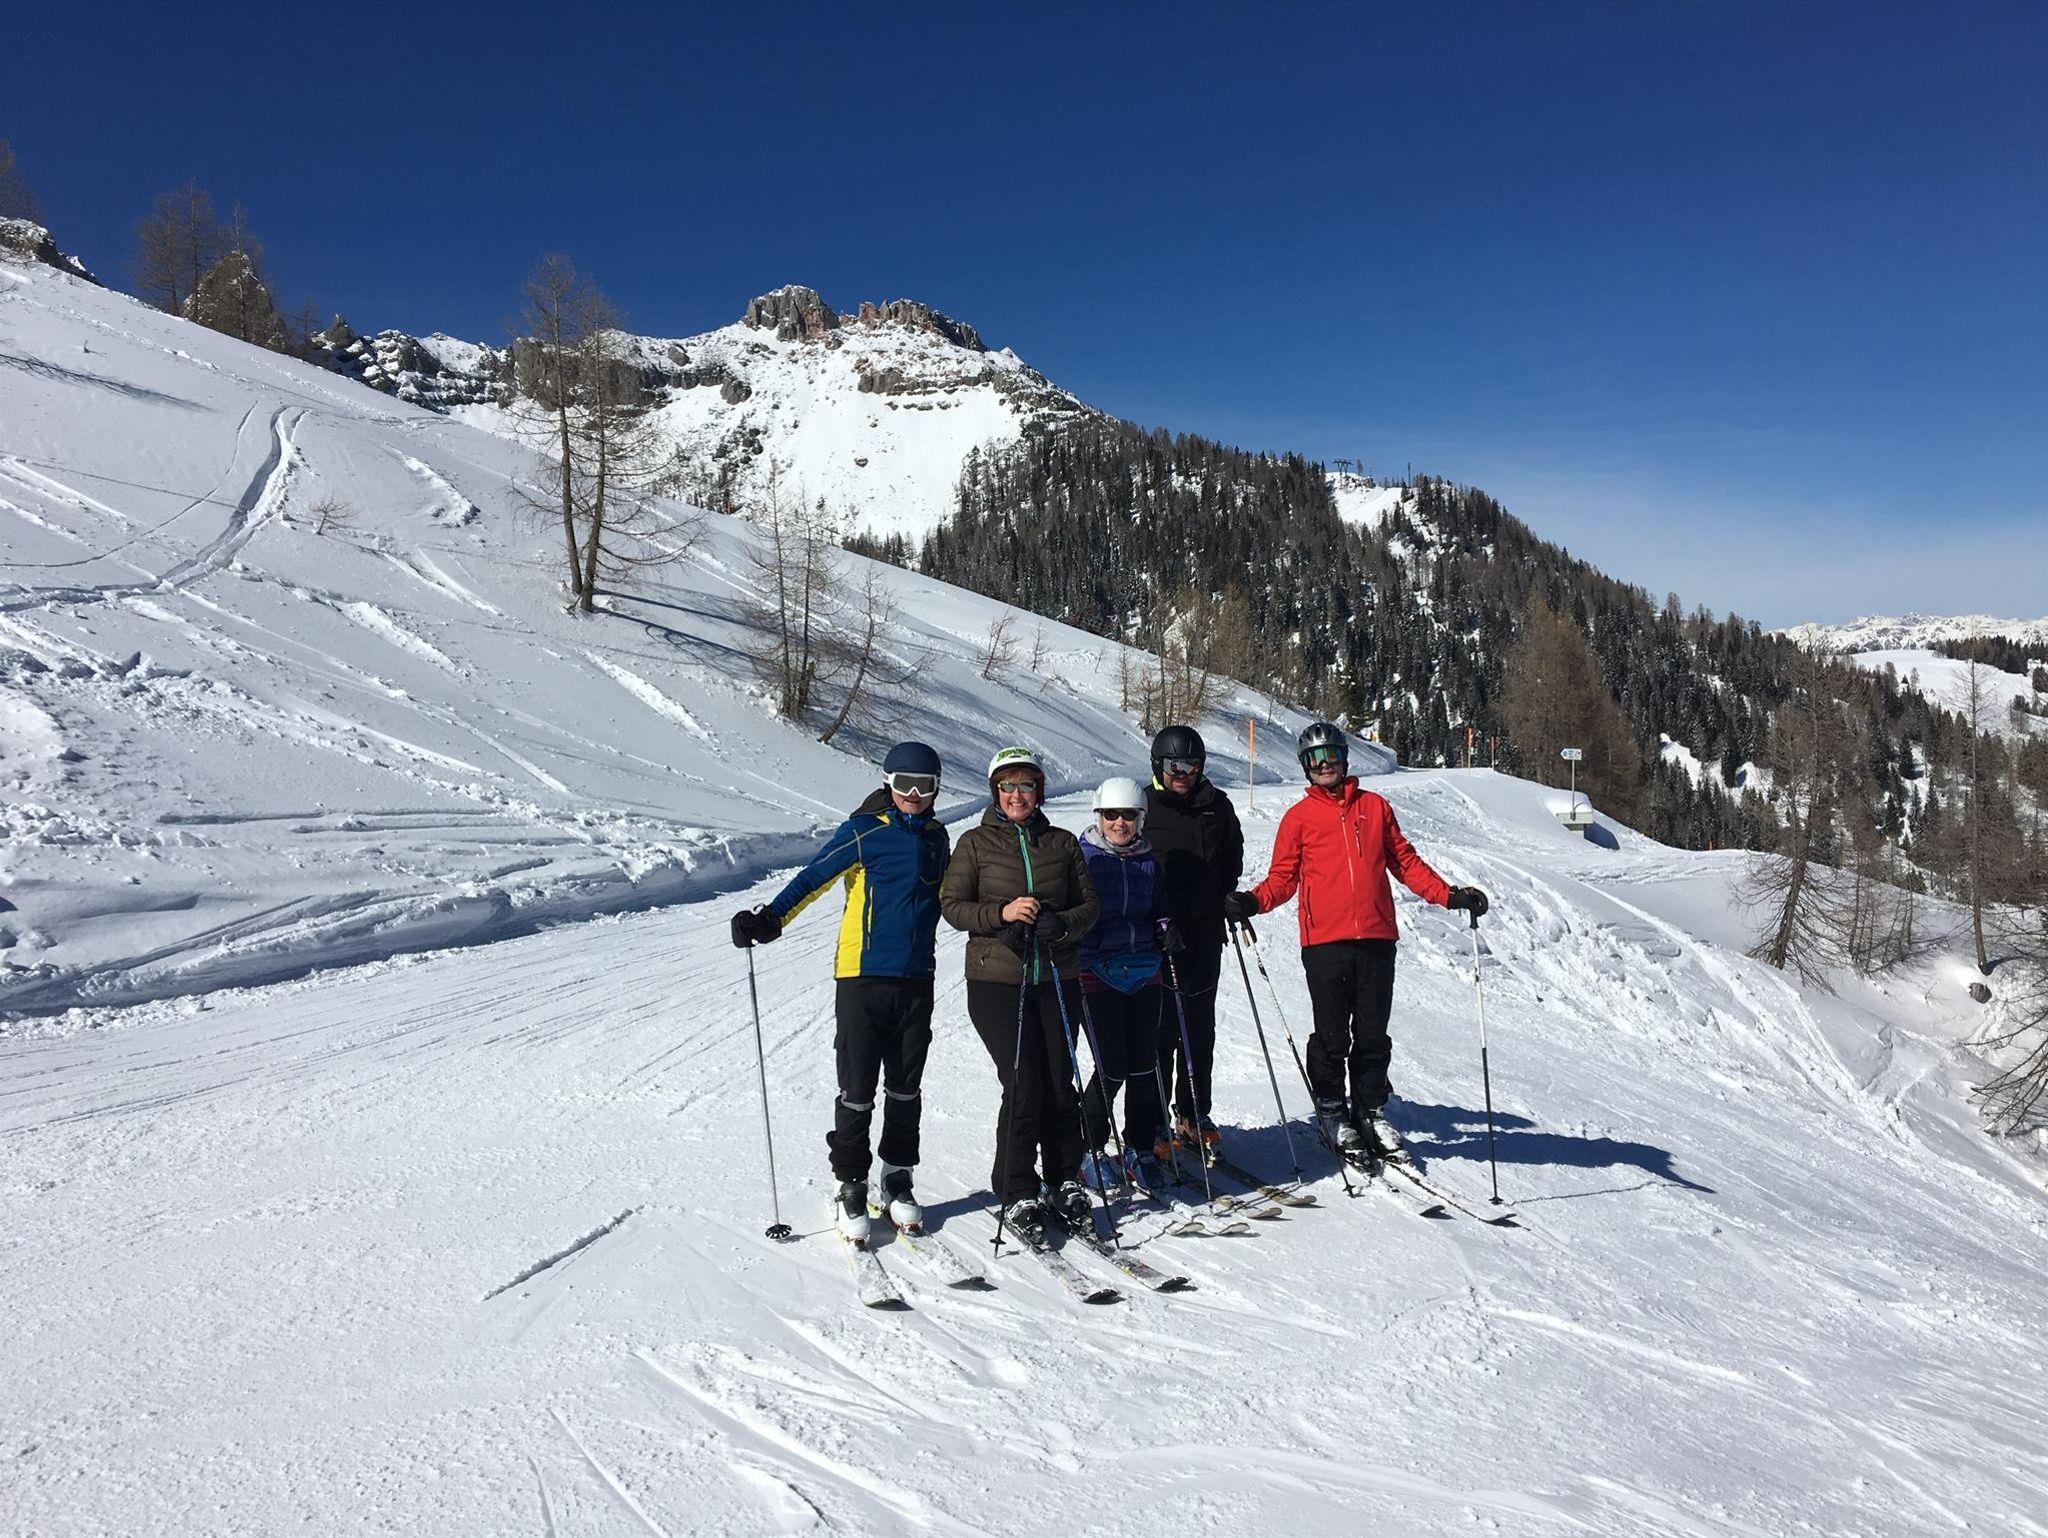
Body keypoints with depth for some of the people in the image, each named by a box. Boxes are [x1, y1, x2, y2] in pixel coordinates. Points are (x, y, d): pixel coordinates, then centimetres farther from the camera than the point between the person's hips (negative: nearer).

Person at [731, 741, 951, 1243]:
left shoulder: (935, 835, 12)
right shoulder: (864, 831, -6)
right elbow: (814, 877, -14)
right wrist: (770, 919, -27)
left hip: (916, 979, 5)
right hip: (864, 976, -4)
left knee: (905, 1087, 12)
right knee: (857, 1090, 0)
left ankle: (899, 1181, 26)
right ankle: (851, 1186, 14)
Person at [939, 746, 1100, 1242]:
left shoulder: (1063, 843, 10)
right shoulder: (975, 843, 3)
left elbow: (1088, 905, 10)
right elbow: (951, 905, 0)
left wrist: (1062, 923, -11)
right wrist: (1001, 913, -16)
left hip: (1056, 978, 3)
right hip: (997, 979, -2)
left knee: (1060, 1084, 3)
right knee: (1023, 1086, -6)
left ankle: (1065, 1182, 23)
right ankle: (1017, 1196, 9)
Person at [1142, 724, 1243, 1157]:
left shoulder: (1217, 806, 8)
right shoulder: (1143, 807, -4)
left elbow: (1232, 860, 20)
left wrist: (1223, 902, 6)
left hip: (1205, 935, 4)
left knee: (1200, 1031, 11)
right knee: (1159, 1032, -4)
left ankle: (1194, 1116, 22)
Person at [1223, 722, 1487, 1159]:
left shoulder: (1375, 807, 14)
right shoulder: (1299, 816, 8)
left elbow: (1406, 863, 17)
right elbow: (1283, 877, 5)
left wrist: (1450, 895, 7)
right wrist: (1254, 902, -13)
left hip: (1376, 939, 2)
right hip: (1324, 942, -2)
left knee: (1373, 1035, 7)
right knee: (1332, 1036, 2)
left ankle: (1371, 1111, 21)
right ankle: (1332, 1113, 17)